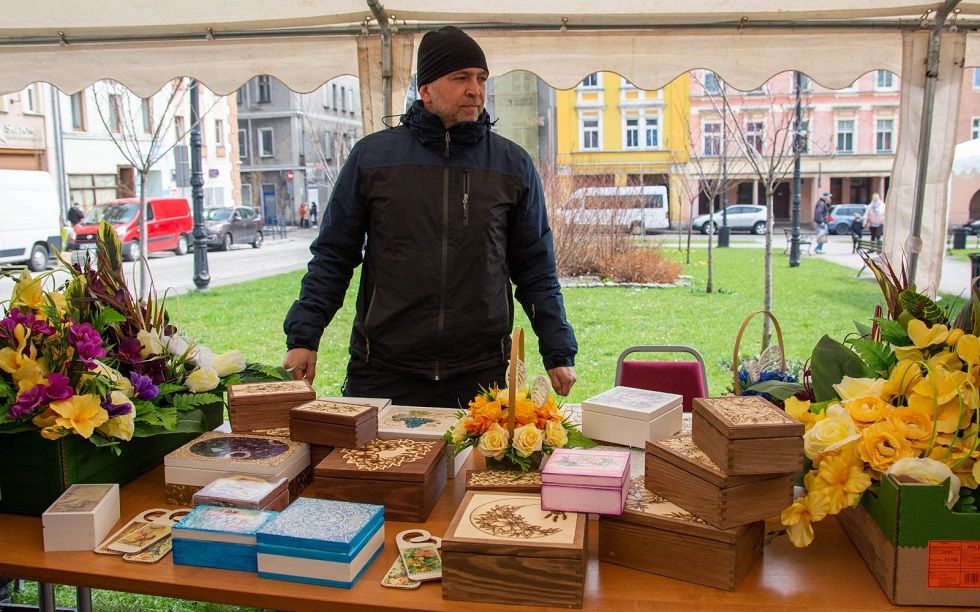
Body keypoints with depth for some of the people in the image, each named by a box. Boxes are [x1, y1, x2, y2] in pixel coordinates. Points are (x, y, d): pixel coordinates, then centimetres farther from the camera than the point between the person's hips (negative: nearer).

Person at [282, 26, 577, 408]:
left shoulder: (514, 165, 5)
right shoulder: (372, 156, 3)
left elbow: (536, 270, 8)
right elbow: (332, 256, 6)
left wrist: (558, 352, 4)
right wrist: (303, 337, 0)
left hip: (482, 376, 1)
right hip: (382, 373, 0)